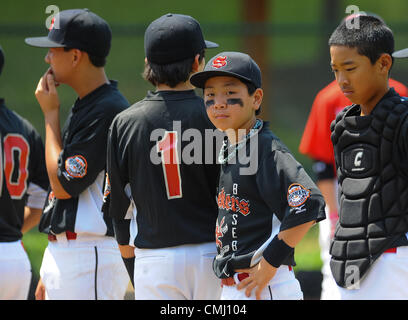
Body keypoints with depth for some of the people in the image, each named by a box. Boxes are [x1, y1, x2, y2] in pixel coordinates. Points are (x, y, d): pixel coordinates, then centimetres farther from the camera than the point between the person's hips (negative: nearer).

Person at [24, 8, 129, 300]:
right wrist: (48, 274, 21)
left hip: (90, 260, -10)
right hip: (61, 254, 10)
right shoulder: (82, 107, 17)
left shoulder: (108, 110, -15)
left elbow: (63, 185, -16)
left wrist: (51, 113, -7)